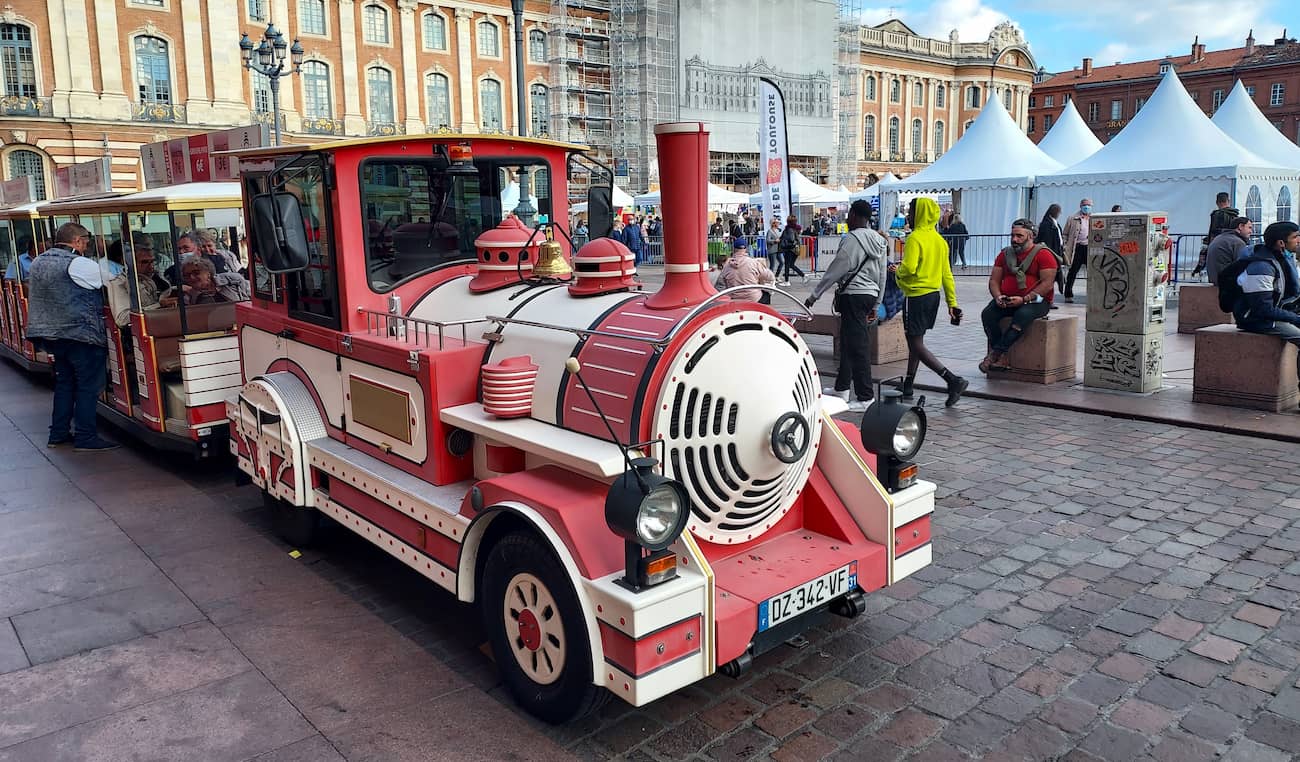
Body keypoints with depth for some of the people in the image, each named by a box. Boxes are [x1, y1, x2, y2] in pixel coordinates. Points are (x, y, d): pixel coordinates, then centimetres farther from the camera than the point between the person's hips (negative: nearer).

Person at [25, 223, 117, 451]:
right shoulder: (79, 265, -14)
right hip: (82, 335, -9)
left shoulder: (38, 263, 13)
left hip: (53, 334, 9)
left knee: (64, 382, 17)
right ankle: (85, 438, -1)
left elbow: (36, 297, 20)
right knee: (89, 385, -2)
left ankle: (58, 434, 21)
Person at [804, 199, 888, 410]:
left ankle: (865, 398, -7)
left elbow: (835, 271, -13)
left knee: (858, 346, -8)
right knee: (847, 340, 19)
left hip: (853, 295, -9)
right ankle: (841, 387, 30)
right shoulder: (880, 241, 13)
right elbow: (882, 276, 17)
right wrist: (876, 304, 24)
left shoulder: (852, 239, -13)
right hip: (870, 295, 9)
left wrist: (814, 295, -6)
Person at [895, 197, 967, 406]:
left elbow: (909, 268, -27)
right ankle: (907, 387, 25)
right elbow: (947, 274, 12)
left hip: (917, 296, -9)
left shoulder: (915, 238, -15)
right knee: (916, 342, 17)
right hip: (934, 294, 9)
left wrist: (897, 270, -4)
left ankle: (954, 380, -17)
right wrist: (952, 302, 14)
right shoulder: (939, 239, 11)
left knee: (917, 346, -6)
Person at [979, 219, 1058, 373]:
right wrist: (998, 297, -9)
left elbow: (1047, 284, -11)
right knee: (987, 314, -24)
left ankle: (996, 352, -34)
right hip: (1007, 301, 5)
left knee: (1023, 315, -37)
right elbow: (994, 280, 13)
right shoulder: (1005, 254, 15)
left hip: (1035, 301, -5)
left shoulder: (1043, 254, -3)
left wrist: (1024, 299, -20)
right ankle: (1002, 356, -25)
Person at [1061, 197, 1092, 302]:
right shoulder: (1072, 219, 6)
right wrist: (1064, 245, -5)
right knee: (1073, 271, 3)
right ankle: (1068, 295, 9)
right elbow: (1065, 234, 7)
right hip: (1077, 248, -2)